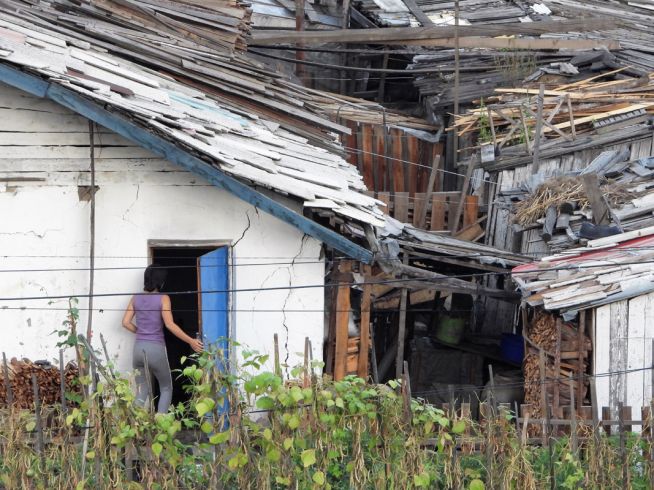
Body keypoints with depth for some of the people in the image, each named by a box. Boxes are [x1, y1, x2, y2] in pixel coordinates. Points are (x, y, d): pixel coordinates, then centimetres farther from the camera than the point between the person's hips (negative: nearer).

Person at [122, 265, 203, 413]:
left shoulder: (136, 298, 6)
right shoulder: (163, 298, -6)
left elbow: (126, 322, 3)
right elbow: (170, 324, -15)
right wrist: (191, 341, -12)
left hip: (139, 349, 4)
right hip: (156, 349, -4)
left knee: (141, 392, 12)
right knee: (166, 389, 13)